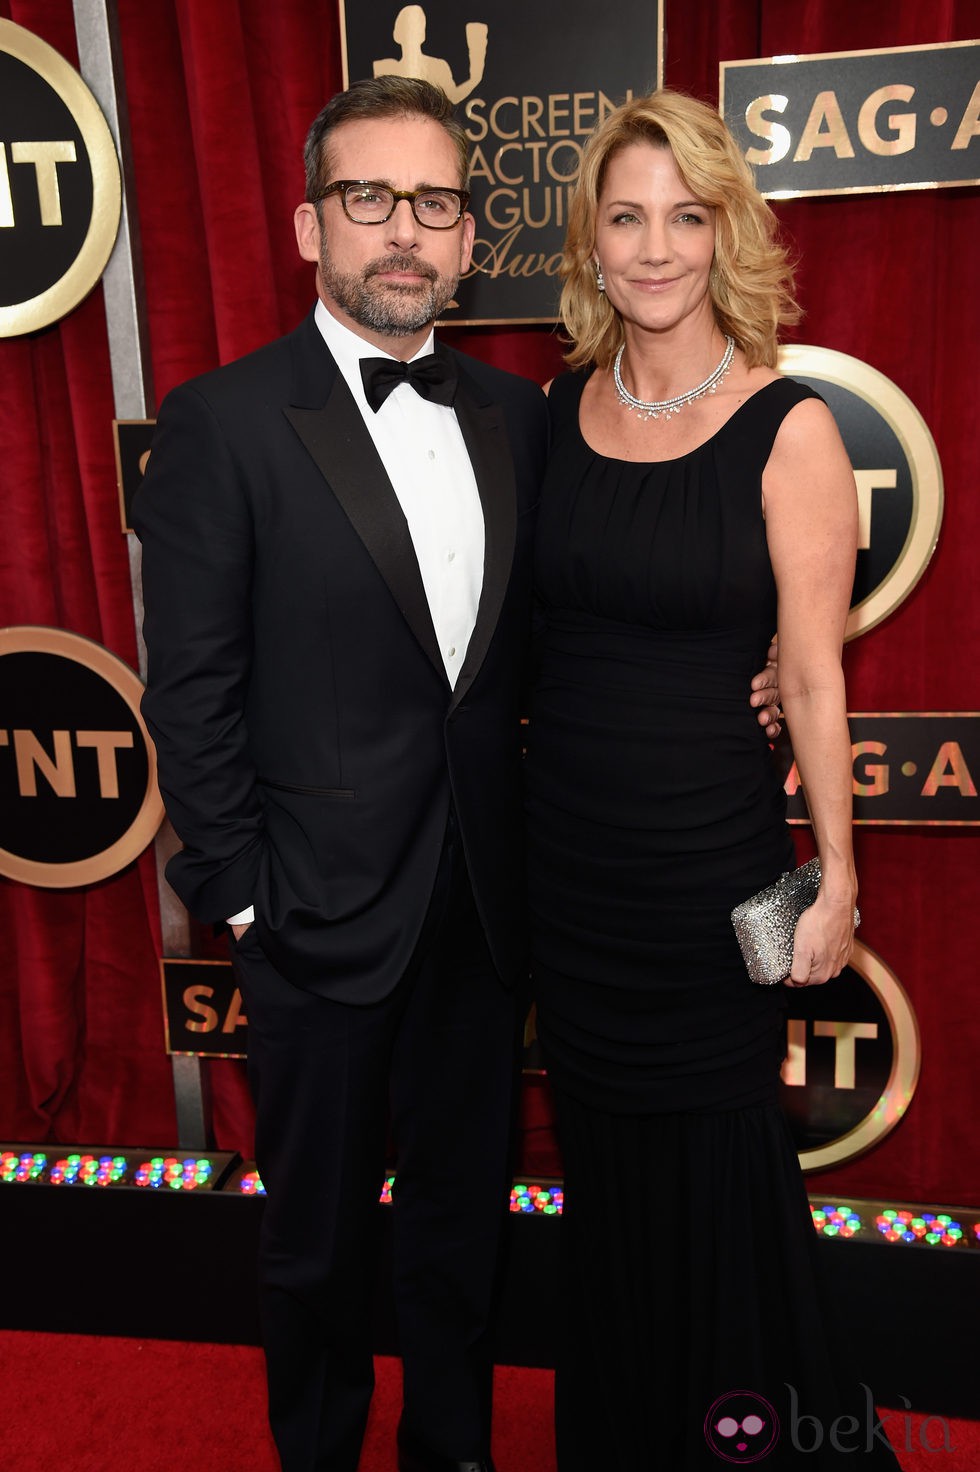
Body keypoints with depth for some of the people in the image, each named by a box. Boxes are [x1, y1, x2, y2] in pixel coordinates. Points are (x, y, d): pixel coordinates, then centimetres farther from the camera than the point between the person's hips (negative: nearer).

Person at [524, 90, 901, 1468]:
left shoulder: (788, 428, -10)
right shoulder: (562, 406, 3)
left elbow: (813, 678, -9)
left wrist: (837, 875, -7)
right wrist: (506, 823, 8)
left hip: (708, 852, -4)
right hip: (566, 846, 5)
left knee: (715, 1167, 12)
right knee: (602, 1151, 21)